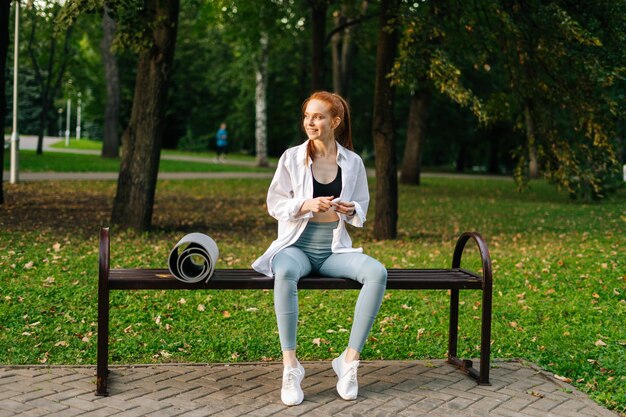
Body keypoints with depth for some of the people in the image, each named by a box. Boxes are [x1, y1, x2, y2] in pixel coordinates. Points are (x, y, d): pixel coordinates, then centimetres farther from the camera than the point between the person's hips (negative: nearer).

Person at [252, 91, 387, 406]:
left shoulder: (353, 162, 5)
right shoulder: (291, 157, 0)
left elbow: (361, 209, 13)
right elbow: (274, 205, 1)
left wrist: (351, 210, -12)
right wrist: (306, 205, -18)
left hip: (334, 249, 2)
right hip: (297, 246, -2)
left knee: (377, 272, -28)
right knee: (285, 273, -39)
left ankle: (350, 360, -19)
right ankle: (290, 365, -31)